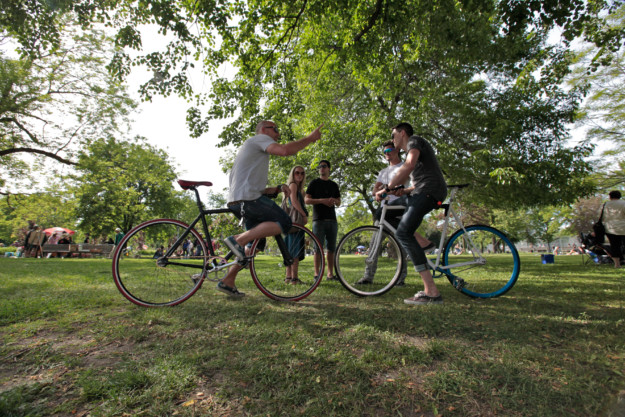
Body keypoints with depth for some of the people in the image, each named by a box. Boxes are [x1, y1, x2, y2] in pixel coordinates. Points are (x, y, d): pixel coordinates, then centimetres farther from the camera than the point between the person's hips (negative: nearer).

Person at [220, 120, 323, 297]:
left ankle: (227, 282, 15)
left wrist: (278, 188, 16)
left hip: (238, 201, 10)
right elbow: (284, 150, -19)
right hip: (247, 198, -10)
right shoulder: (259, 138, 4)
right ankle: (238, 239, -18)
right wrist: (310, 138, -8)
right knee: (284, 222, -16)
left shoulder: (251, 148, 34)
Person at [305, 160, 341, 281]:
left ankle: (330, 274, 12)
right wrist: (322, 200, -14)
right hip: (319, 220, -4)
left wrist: (334, 200, -3)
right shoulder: (314, 183, 7)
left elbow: (338, 203, 21)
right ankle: (317, 274, 1)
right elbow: (306, 200, -1)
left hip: (332, 219, 4)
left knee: (331, 248, 5)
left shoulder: (334, 185, 18)